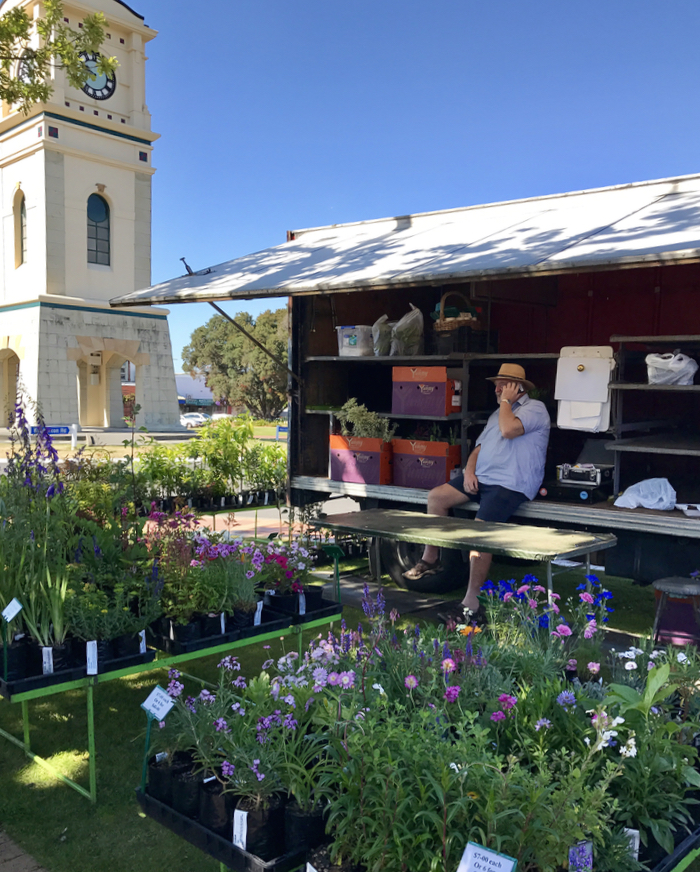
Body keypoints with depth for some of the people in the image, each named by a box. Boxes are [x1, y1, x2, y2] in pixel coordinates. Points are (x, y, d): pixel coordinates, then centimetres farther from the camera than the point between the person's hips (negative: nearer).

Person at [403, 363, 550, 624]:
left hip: (510, 485, -9)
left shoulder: (534, 408, -3)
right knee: (436, 496, 0)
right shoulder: (497, 413, 25)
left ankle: (471, 605, -21)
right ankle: (430, 559, 12)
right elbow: (479, 449, 21)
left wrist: (506, 401, -8)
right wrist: (469, 471, 2)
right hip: (482, 478, 9)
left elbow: (508, 430, -23)